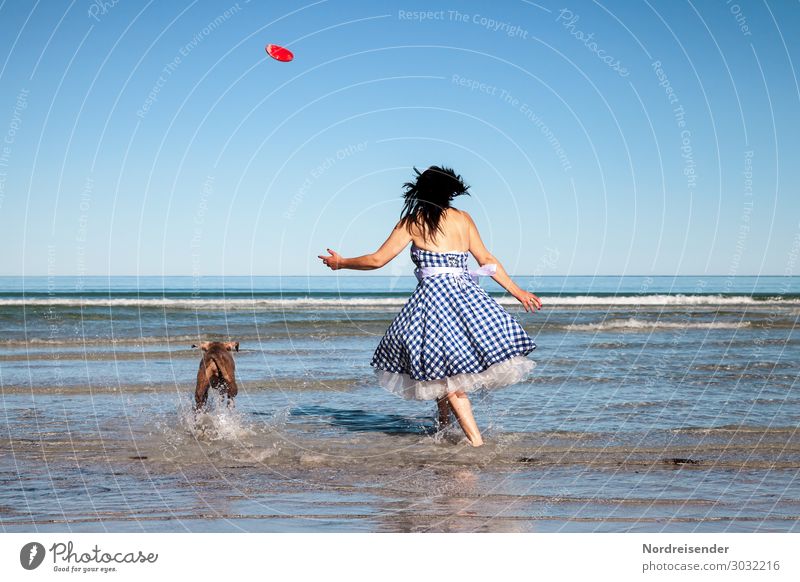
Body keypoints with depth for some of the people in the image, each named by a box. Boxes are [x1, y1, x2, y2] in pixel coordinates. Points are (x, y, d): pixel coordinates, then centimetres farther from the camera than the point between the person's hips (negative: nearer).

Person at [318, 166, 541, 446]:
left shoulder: (412, 222, 2)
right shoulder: (463, 218, 11)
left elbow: (377, 259, 3)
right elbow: (487, 260, 10)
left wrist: (341, 263, 18)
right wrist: (516, 291, 17)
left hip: (433, 294, -4)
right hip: (468, 294, 4)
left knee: (447, 371, 1)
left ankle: (475, 438, -3)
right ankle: (444, 421, 28)